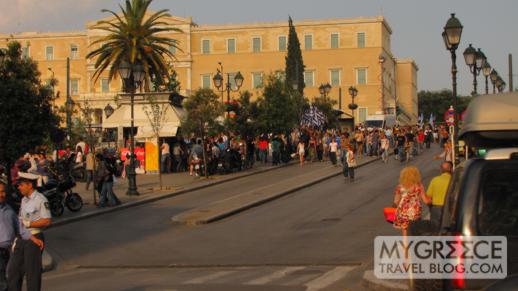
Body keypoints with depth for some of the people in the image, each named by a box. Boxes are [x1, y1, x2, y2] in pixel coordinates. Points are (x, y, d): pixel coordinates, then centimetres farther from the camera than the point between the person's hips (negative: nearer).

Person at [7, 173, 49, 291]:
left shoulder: (40, 200, -11)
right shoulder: (24, 199, 14)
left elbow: (47, 221, -16)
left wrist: (28, 224, -19)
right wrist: (16, 238, 14)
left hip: (34, 239, -8)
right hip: (22, 238, 8)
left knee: (32, 271, -2)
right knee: (13, 269, 8)